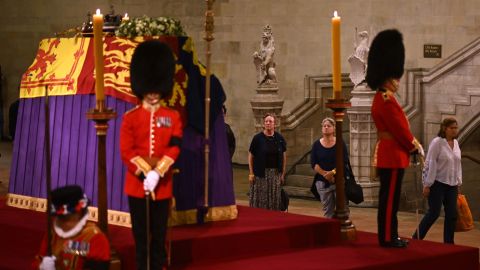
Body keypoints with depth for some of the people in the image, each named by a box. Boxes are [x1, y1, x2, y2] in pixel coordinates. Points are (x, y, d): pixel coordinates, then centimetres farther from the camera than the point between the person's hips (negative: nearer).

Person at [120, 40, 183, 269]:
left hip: (163, 185, 1)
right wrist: (145, 174, -17)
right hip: (137, 184, -1)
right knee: (141, 236, 6)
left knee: (159, 236, 6)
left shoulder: (173, 117, 3)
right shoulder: (130, 117, 0)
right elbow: (126, 152, -7)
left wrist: (157, 174, -18)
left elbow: (174, 150, -6)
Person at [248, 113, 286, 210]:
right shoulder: (257, 138, -4)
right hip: (260, 174, -2)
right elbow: (250, 156, -1)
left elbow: (284, 156, 9)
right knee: (260, 200, 0)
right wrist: (251, 173, -6)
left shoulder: (279, 138, 3)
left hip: (275, 173, 2)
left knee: (274, 200, 7)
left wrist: (282, 173, 6)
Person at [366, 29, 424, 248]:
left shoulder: (381, 98, 16)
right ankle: (388, 237, 1)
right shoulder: (386, 100, -17)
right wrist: (415, 147, -6)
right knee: (390, 199, -4)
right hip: (393, 156, -10)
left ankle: (389, 236, 19)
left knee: (389, 198, 13)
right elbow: (400, 129, -17)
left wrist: (412, 144, 12)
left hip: (388, 154, 10)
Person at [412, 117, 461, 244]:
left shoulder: (456, 143, 9)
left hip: (451, 185, 7)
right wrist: (427, 185, -15)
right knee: (434, 213, -7)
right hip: (437, 184, -7)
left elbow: (458, 164, 16)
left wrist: (458, 183, 14)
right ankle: (416, 238, 6)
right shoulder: (437, 142, -11)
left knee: (452, 214, 4)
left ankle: (448, 243, 12)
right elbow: (430, 164, -13)